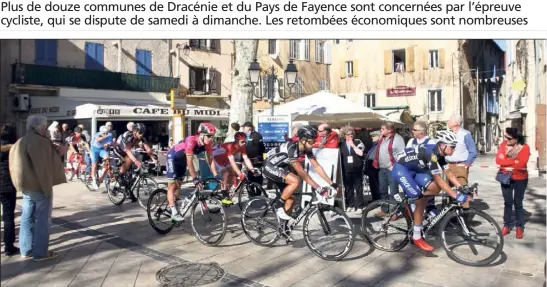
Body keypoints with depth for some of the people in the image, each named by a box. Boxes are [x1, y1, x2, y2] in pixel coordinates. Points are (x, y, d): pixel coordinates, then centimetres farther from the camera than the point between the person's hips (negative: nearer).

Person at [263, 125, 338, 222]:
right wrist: (317, 188, -39)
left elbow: (317, 167, -5)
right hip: (270, 166, -9)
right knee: (296, 181, -28)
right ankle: (279, 206, -11)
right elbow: (301, 172, -37)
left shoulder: (307, 149, -8)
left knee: (291, 198, 4)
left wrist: (332, 183, -11)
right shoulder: (292, 147, -33)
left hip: (279, 167, 9)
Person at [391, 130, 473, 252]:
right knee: (421, 199, -15)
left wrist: (462, 188, -3)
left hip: (414, 170, 9)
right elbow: (438, 179, -27)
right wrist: (457, 196, -28)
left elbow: (448, 173, 7)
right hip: (401, 169, -9)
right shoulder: (431, 153, -27)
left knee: (436, 188, -3)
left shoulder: (439, 153, 2)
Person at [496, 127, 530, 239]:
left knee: (518, 203, 6)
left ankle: (520, 227, 18)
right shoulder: (503, 144, -5)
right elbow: (498, 160, -16)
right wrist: (514, 162, -21)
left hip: (520, 179, -3)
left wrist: (506, 163, -17)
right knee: (508, 202, 10)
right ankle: (507, 225, 19)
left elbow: (521, 164, -27)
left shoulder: (524, 147, -14)